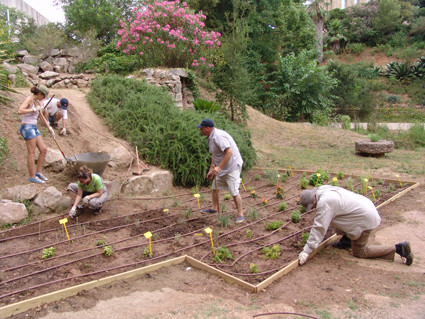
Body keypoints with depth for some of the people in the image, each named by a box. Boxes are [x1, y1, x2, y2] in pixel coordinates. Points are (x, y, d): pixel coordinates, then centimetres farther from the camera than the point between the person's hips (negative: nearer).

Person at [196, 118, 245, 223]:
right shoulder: (211, 137, 8)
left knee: (234, 192, -8)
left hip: (232, 167, -10)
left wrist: (219, 167, -29)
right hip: (222, 168, 10)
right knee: (215, 188, 17)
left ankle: (240, 214, 6)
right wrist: (211, 169, 17)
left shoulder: (218, 136, -25)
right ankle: (214, 208, 33)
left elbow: (229, 152, -32)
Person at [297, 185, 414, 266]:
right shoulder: (323, 189, 4)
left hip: (365, 218, -10)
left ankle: (398, 248, 2)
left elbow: (319, 228, -25)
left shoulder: (324, 203, -24)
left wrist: (306, 251, -22)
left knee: (359, 252, 6)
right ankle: (346, 239, 25)